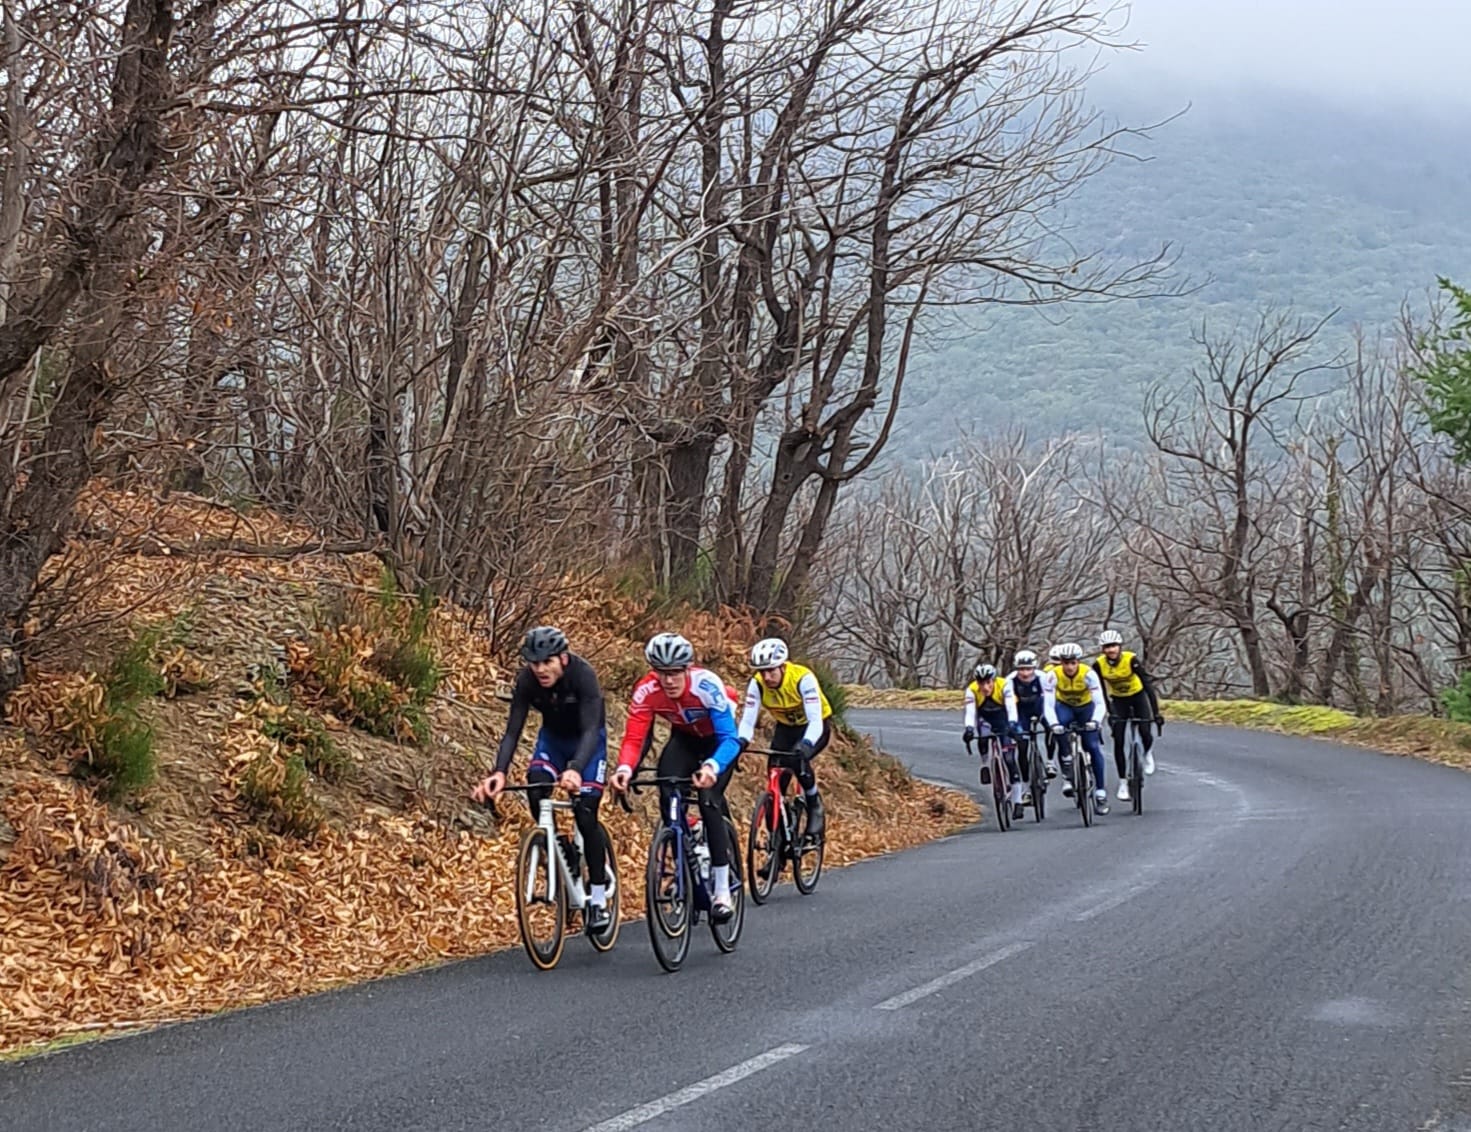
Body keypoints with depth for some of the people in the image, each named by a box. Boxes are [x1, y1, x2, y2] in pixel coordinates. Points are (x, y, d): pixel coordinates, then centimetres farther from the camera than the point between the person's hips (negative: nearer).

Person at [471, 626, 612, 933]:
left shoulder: (582, 675, -34)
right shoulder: (527, 680, -24)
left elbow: (590, 729, -43)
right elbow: (512, 730, -26)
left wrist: (576, 770, -60)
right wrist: (499, 772, -43)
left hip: (587, 741, -3)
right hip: (553, 737, 3)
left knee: (585, 814, -15)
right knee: (536, 790, -25)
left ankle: (598, 899, -4)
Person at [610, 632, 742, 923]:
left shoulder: (707, 686, -37)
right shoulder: (646, 691, -28)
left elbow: (730, 738, -41)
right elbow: (633, 737, -30)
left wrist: (712, 767, -62)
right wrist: (624, 768, -52)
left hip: (718, 738, -4)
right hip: (685, 738, 4)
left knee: (709, 800, -24)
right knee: (668, 796, -21)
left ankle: (723, 891, -19)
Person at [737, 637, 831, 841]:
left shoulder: (803, 678, -33)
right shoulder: (757, 684, -22)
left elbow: (815, 720, -38)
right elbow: (748, 720, -24)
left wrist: (806, 744, -57)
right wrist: (741, 742, -45)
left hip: (814, 727, -4)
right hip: (785, 727, 4)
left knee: (797, 759, -32)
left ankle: (815, 805, -8)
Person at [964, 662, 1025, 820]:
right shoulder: (972, 690, -28)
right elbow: (970, 712, -39)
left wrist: (1012, 725, -61)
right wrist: (969, 729, -57)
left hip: (1003, 720, -2)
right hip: (985, 719, 2)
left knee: (1009, 757, -13)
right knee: (985, 736, -32)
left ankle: (1017, 801, -10)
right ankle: (986, 765, -4)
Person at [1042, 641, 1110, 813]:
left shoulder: (1088, 674, -29)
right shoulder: (1053, 676, -27)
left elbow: (1100, 703, -32)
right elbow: (1048, 705, -30)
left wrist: (1095, 721, -50)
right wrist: (1053, 723, -48)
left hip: (1086, 708, 0)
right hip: (1064, 707, 0)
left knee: (1093, 747, -13)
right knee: (1059, 728, -34)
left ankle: (1101, 791, -1)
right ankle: (1067, 775, -21)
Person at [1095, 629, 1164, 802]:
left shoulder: (1131, 659, -29)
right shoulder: (1099, 665, -23)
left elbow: (1148, 684, -32)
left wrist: (1156, 712, -38)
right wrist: (1109, 713, -24)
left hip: (1137, 696, -1)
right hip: (1118, 700, 1)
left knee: (1145, 734, -16)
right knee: (1118, 741, -8)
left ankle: (1148, 753, 22)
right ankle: (1123, 783, 2)